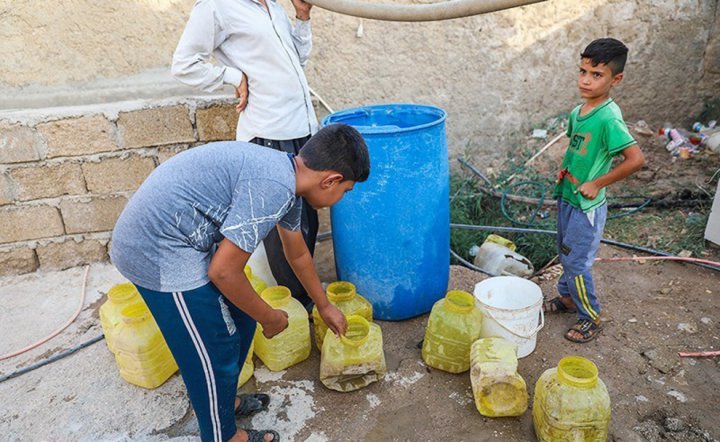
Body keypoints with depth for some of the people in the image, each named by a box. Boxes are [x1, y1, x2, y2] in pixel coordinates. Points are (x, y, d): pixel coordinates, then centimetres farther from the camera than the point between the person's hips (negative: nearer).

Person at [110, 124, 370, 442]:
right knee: (214, 353, 6)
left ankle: (225, 401, 43)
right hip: (158, 251, -9)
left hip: (170, 236, 10)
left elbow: (298, 254, 21)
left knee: (239, 322, 20)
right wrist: (270, 318, -4)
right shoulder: (273, 188, -25)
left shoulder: (286, 177, 7)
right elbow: (223, 272, -21)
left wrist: (324, 306, 32)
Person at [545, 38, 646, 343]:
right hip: (566, 197, 8)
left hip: (586, 204, -8)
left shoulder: (609, 118, -23)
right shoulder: (577, 112, 2)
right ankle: (568, 298, 43)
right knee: (566, 255, 22)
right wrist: (565, 169, 5)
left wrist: (597, 183, -22)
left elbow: (636, 159, -29)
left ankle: (592, 317, 22)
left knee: (577, 262, 3)